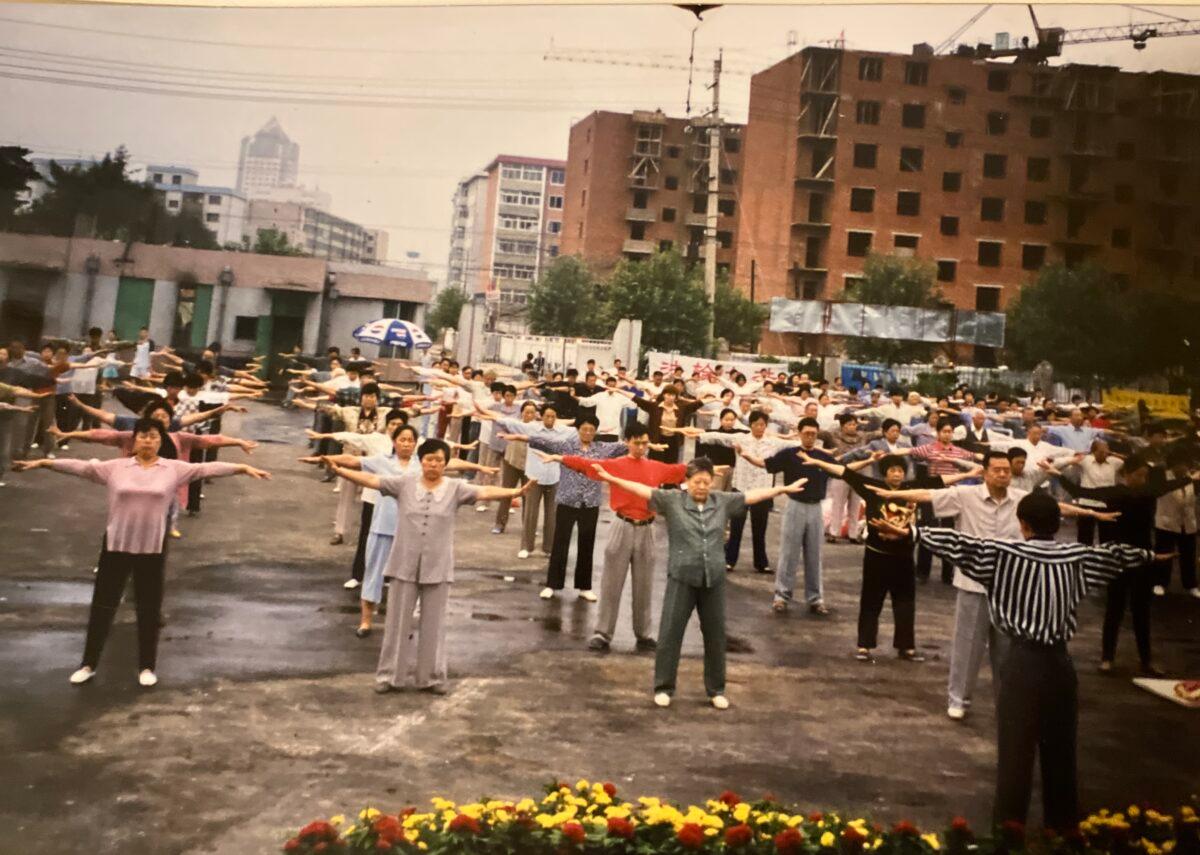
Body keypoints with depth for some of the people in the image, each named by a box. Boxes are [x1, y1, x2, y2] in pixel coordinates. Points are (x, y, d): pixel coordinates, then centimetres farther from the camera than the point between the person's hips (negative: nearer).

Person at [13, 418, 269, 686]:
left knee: (149, 609, 9)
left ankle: (147, 667, 23)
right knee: (103, 605, 10)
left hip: (152, 548, 0)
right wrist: (43, 463, -11)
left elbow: (207, 469, -8)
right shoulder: (115, 467, 1)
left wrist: (244, 468, -16)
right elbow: (81, 467, -3)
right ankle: (89, 664, 25)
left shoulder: (174, 469, -2)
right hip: (116, 546, 1)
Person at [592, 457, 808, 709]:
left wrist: (784, 489, 15)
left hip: (714, 579, 3)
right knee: (670, 633, 3)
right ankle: (663, 687, 17)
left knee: (715, 635, 11)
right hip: (681, 578, -3)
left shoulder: (723, 502, 5)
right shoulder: (671, 500, -3)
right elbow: (642, 490, -9)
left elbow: (754, 495, 12)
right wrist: (611, 478, -17)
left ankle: (716, 689, 26)